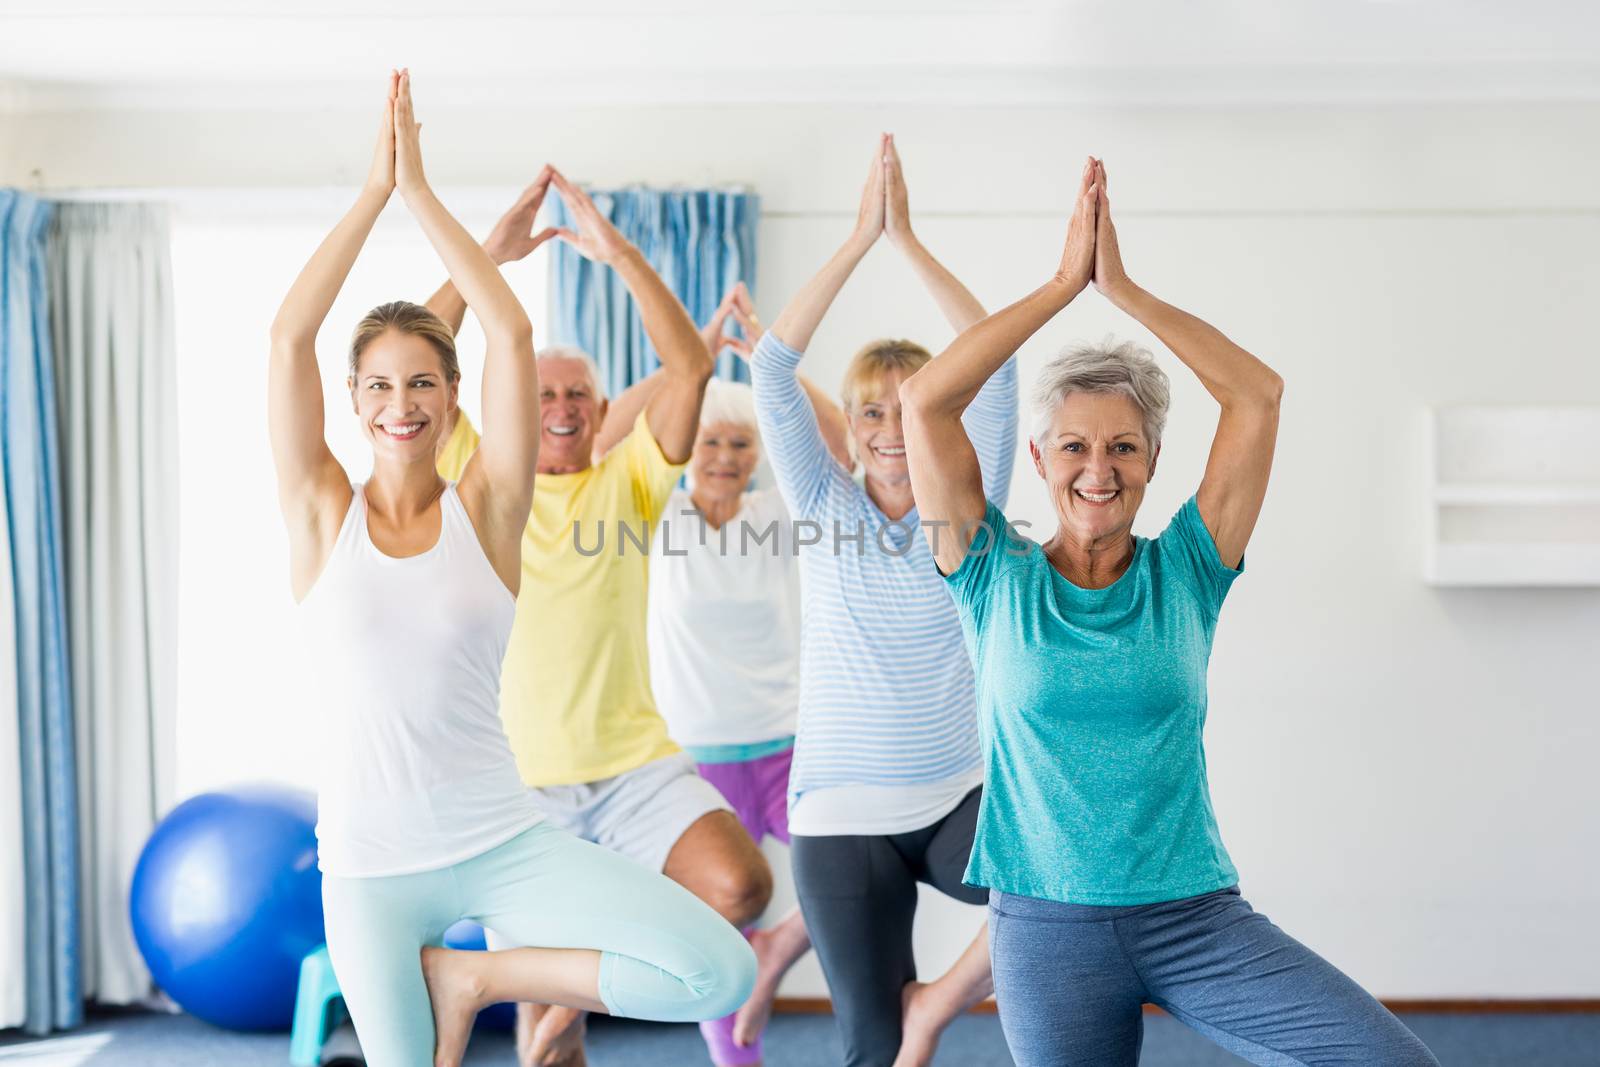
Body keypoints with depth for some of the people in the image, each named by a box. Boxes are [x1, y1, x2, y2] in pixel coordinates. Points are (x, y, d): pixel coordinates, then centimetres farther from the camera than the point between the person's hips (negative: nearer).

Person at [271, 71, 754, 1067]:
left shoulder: (486, 509, 0)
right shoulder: (323, 514, 1)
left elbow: (513, 330, -10)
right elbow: (290, 335, -9)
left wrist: (422, 191, -6)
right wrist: (375, 190, -7)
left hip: (503, 843, 0)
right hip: (370, 865, 0)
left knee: (720, 971, -15)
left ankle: (474, 976, 4)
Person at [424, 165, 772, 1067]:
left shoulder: (629, 481, 6)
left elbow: (690, 369, -7)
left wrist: (621, 254, -14)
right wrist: (486, 258, -14)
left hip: (634, 765, 0)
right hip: (515, 780, 0)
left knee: (740, 887, -23)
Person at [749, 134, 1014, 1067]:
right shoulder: (825, 503, 3)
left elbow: (996, 366, -8)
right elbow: (774, 367, -7)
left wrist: (910, 239, -9)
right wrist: (860, 237, -11)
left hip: (958, 798, 1)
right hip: (845, 813, 0)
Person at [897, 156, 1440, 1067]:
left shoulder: (1185, 572, 3)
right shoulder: (998, 579, 1)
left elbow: (1259, 393, -4)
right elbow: (925, 400, -8)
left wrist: (1124, 289, -4)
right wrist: (1064, 283, -5)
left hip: (1198, 916, 1)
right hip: (1048, 928, 0)